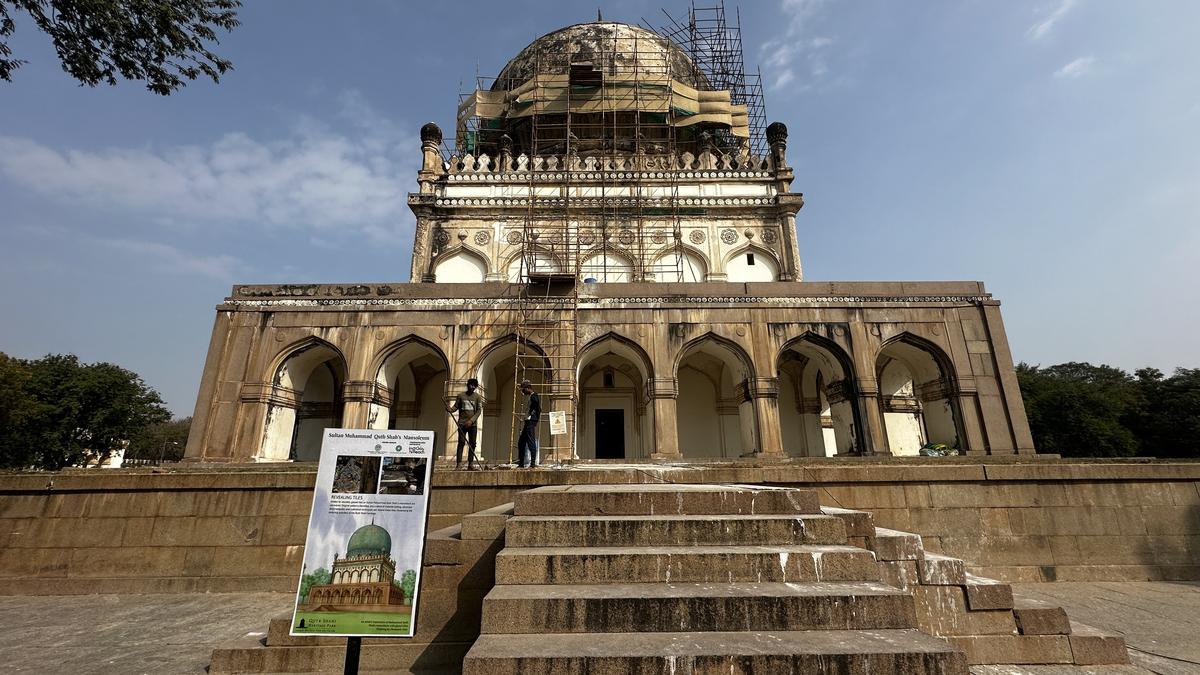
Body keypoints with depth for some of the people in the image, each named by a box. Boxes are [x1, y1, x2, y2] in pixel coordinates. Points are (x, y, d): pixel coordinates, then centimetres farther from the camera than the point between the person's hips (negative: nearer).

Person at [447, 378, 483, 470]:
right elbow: (456, 407, 5)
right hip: (462, 423, -1)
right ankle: (459, 464, -8)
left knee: (472, 444, 1)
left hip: (473, 424, 1)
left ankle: (470, 464, 5)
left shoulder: (478, 397, 5)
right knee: (461, 443, -6)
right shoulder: (461, 396, 7)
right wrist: (450, 409, -18)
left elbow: (479, 410, -1)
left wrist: (471, 420, -13)